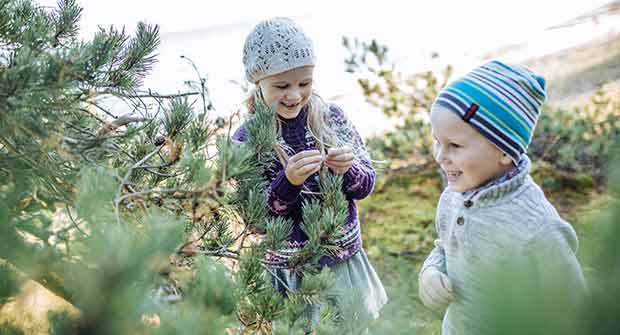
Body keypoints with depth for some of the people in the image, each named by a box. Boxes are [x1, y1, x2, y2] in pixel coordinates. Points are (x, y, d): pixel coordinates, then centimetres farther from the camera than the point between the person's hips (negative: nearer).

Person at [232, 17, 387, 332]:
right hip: (291, 272, -2)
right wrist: (287, 182, -29)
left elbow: (366, 185, 0)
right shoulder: (246, 139, -13)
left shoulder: (332, 117, -7)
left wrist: (347, 170, -22)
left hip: (346, 261, 3)